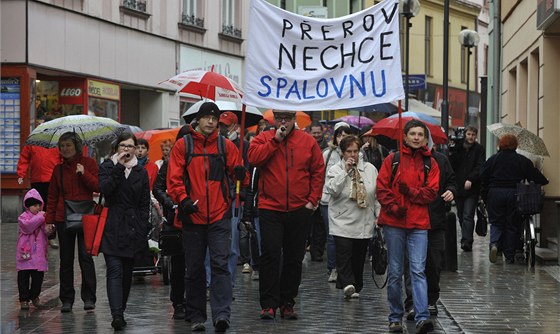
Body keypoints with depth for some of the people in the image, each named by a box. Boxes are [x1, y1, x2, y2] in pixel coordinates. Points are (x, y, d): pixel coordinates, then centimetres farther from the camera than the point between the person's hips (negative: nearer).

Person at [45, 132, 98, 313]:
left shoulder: (88, 163, 2)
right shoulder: (58, 169, 12)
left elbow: (98, 186, -6)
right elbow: (52, 196, 12)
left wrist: (84, 173, -17)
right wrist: (49, 220, 6)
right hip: (63, 218, 4)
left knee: (85, 256, -8)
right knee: (66, 259, 5)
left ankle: (89, 298, -1)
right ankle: (67, 299, 11)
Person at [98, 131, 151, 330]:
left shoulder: (141, 172, 11)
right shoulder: (107, 167, 6)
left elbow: (144, 204, 9)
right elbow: (104, 189, -14)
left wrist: (142, 230, 1)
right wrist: (119, 167, -15)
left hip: (132, 230, 3)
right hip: (112, 228, -3)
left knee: (127, 273, 8)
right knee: (115, 271, -14)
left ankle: (120, 313, 19)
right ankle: (117, 315, -24)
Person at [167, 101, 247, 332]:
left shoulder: (226, 146, 7)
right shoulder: (182, 145, 4)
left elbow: (236, 173, 8)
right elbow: (174, 178, -1)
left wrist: (241, 175, -15)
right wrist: (182, 199, -17)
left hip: (219, 216, 0)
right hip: (192, 216, 0)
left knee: (220, 264, -9)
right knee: (194, 268, 8)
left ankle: (221, 314, -13)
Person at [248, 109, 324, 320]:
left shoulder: (308, 141, 5)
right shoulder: (264, 139, 3)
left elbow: (318, 170, 6)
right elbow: (253, 158, -14)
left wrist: (313, 199, 0)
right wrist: (275, 140, -14)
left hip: (299, 210, 2)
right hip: (270, 209, -2)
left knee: (294, 258, 8)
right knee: (270, 255, -7)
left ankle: (287, 303, 18)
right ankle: (268, 304, -3)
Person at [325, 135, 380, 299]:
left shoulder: (370, 169, 8)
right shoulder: (335, 170, 1)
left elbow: (377, 195, 13)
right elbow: (333, 190, -16)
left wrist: (379, 216, 9)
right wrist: (346, 171, -16)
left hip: (364, 223, 3)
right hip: (342, 222, -3)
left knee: (359, 257, 7)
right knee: (344, 254, -19)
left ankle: (356, 287, 16)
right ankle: (347, 284, -29)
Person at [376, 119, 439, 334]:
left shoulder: (430, 163, 8)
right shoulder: (393, 159, 6)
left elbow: (431, 193, 1)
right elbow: (381, 188, 2)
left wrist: (410, 191, -14)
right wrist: (393, 206, -12)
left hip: (418, 223, 0)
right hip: (393, 222, 0)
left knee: (418, 271, -10)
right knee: (395, 272, 6)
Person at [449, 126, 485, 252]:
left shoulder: (479, 149, -1)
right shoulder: (457, 147, 8)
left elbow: (480, 167, -10)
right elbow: (451, 165, 2)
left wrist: (470, 180, -24)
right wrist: (452, 152, -13)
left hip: (472, 188, -4)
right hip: (458, 187, 4)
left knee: (468, 216, -13)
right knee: (461, 216, 11)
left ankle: (466, 241, -17)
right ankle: (467, 240, 25)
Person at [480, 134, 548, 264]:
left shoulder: (493, 159, 1)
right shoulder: (523, 161, 1)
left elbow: (483, 177, -2)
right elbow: (535, 176, 1)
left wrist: (485, 197, 5)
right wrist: (544, 181, 21)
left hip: (495, 194, 0)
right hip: (514, 194, 0)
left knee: (496, 223, 10)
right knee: (512, 224, 7)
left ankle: (494, 243, -19)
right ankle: (509, 256, 7)